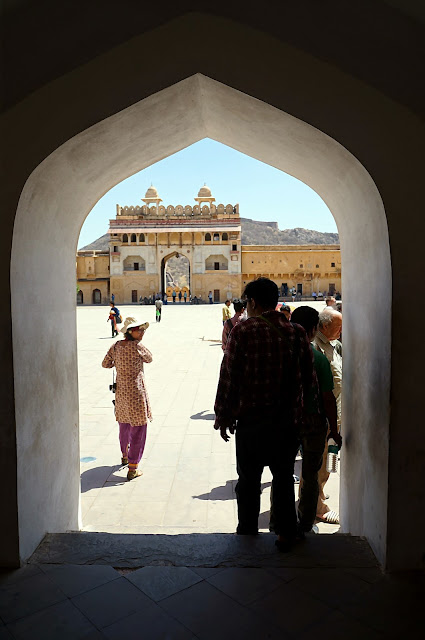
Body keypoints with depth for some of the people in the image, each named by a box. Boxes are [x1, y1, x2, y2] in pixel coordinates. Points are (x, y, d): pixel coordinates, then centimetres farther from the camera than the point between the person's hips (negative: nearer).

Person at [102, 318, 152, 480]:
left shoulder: (116, 346, 2)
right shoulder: (137, 346, -17)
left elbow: (105, 364, 11)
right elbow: (149, 358, 1)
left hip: (120, 391, 7)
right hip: (135, 391, -7)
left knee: (124, 425, 26)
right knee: (138, 429, 1)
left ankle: (125, 455, 47)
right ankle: (132, 468, 3)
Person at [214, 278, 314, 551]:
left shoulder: (243, 330, -11)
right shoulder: (297, 332, -2)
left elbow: (229, 376, -10)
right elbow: (308, 378, 3)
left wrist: (223, 415, -1)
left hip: (251, 419, -2)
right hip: (287, 420, 2)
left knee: (248, 480, 16)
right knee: (284, 479, 16)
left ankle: (247, 532, 30)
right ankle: (286, 534, 25)